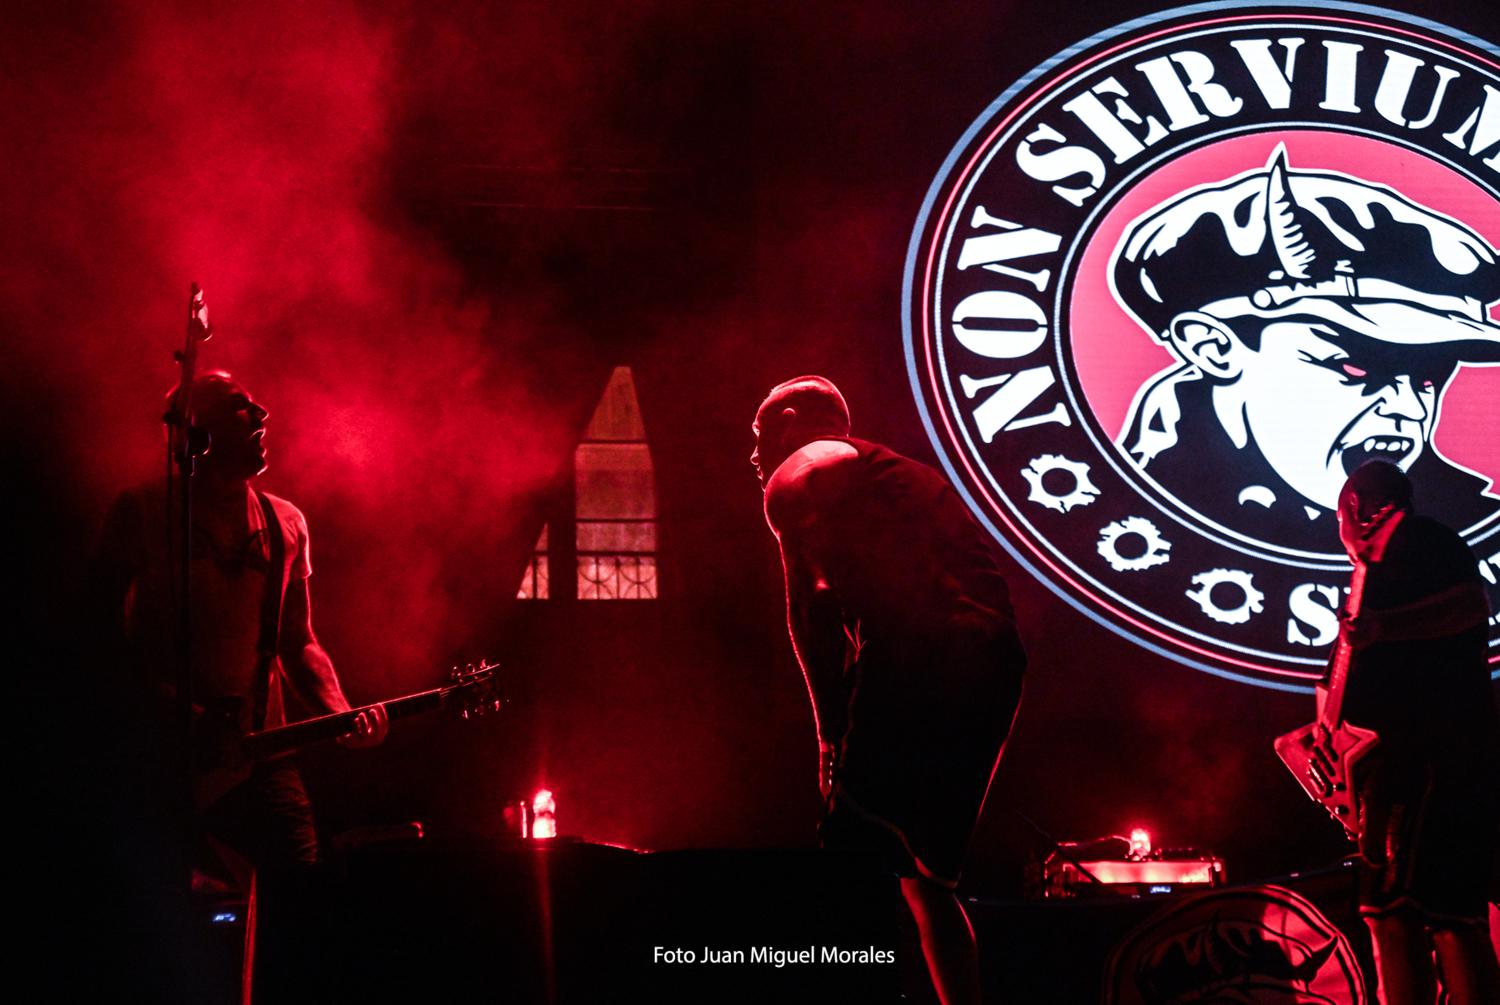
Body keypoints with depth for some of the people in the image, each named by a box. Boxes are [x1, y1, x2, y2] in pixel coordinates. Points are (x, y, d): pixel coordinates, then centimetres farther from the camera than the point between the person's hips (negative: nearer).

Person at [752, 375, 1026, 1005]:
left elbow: (814, 614, 3)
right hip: (992, 663, 8)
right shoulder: (903, 475, 34)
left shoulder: (797, 477, 12)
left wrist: (832, 733, 7)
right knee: (927, 874, 18)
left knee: (856, 862, -8)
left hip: (911, 658, -8)